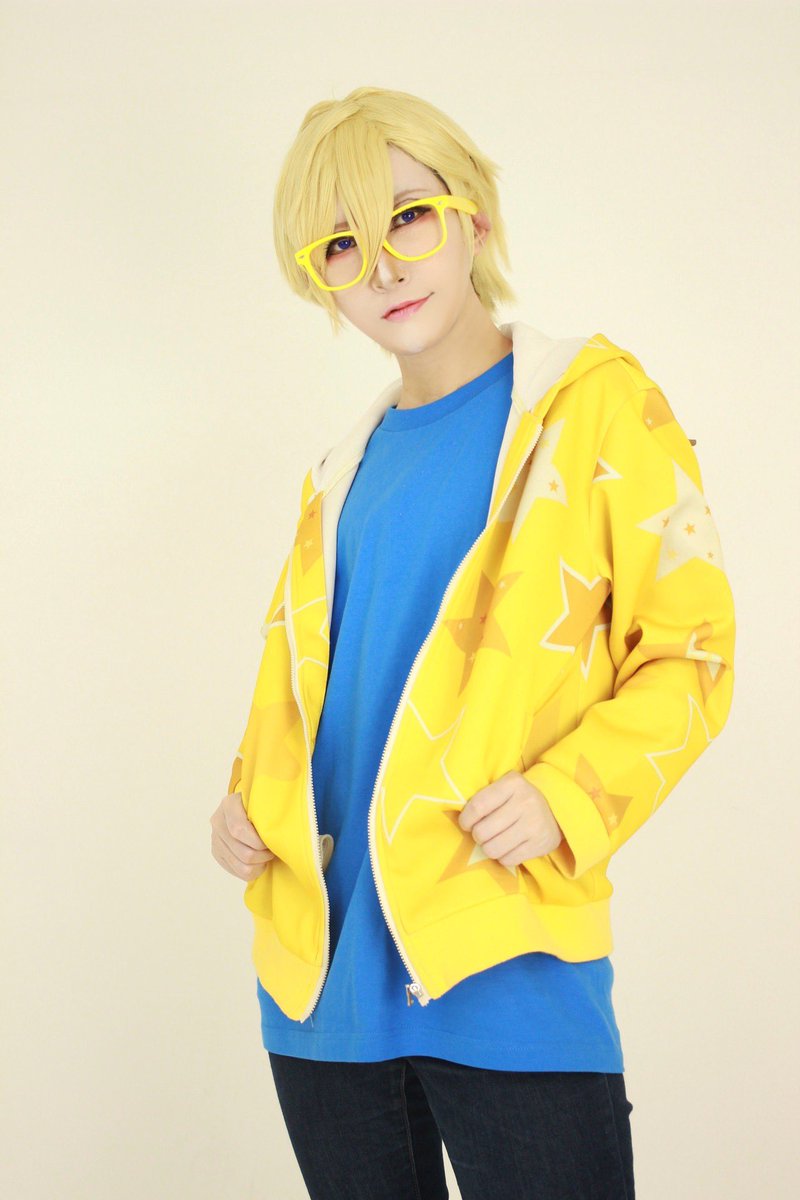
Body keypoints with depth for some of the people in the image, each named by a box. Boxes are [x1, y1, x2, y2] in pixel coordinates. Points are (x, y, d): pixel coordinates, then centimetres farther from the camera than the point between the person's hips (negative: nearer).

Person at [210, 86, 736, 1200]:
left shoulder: (594, 405, -1)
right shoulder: (347, 466, 15)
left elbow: (689, 653, -2)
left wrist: (565, 795, -18)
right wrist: (250, 799, 4)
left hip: (507, 968, -5)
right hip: (321, 963, 5)